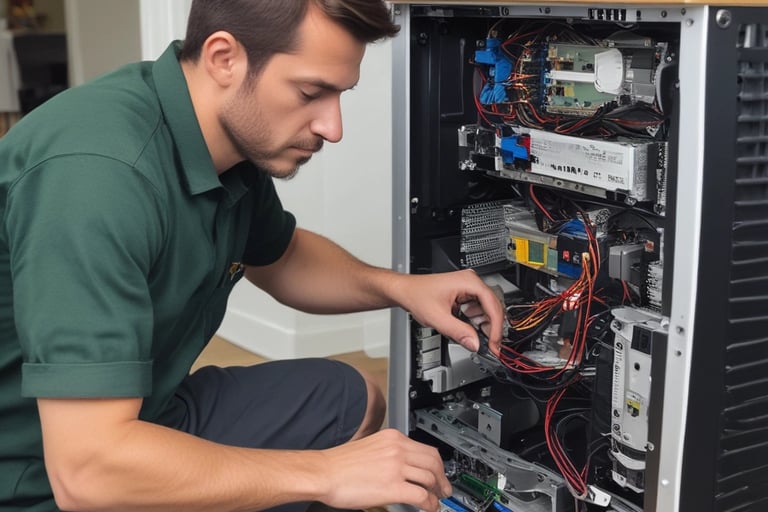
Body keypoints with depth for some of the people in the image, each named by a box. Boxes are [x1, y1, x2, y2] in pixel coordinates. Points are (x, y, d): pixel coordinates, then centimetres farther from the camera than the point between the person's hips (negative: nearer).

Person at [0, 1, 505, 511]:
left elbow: (281, 258, 16)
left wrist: (396, 287, -2)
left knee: (353, 401, 13)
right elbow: (85, 470, -34)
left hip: (148, 412, 8)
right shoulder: (97, 174, -32)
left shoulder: (239, 138, -5)